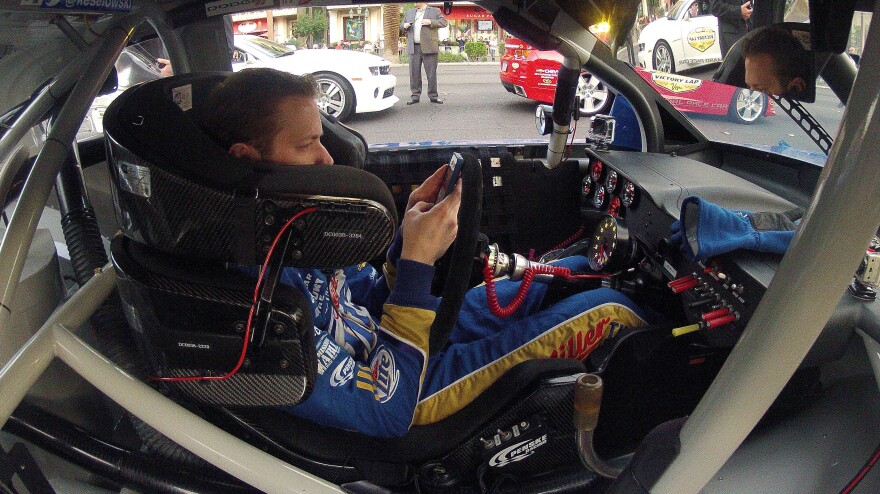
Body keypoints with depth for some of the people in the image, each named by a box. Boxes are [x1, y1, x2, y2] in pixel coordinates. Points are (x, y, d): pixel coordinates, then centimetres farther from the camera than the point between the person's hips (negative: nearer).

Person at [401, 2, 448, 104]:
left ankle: (433, 95, 7)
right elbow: (401, 25, 23)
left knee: (431, 73, -1)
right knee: (414, 73, 2)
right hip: (414, 48, 3)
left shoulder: (434, 11, 8)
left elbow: (444, 22, -2)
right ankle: (415, 95, 8)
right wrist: (404, 25, -2)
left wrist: (431, 22, -15)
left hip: (428, 47, -3)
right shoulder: (409, 12, 19)